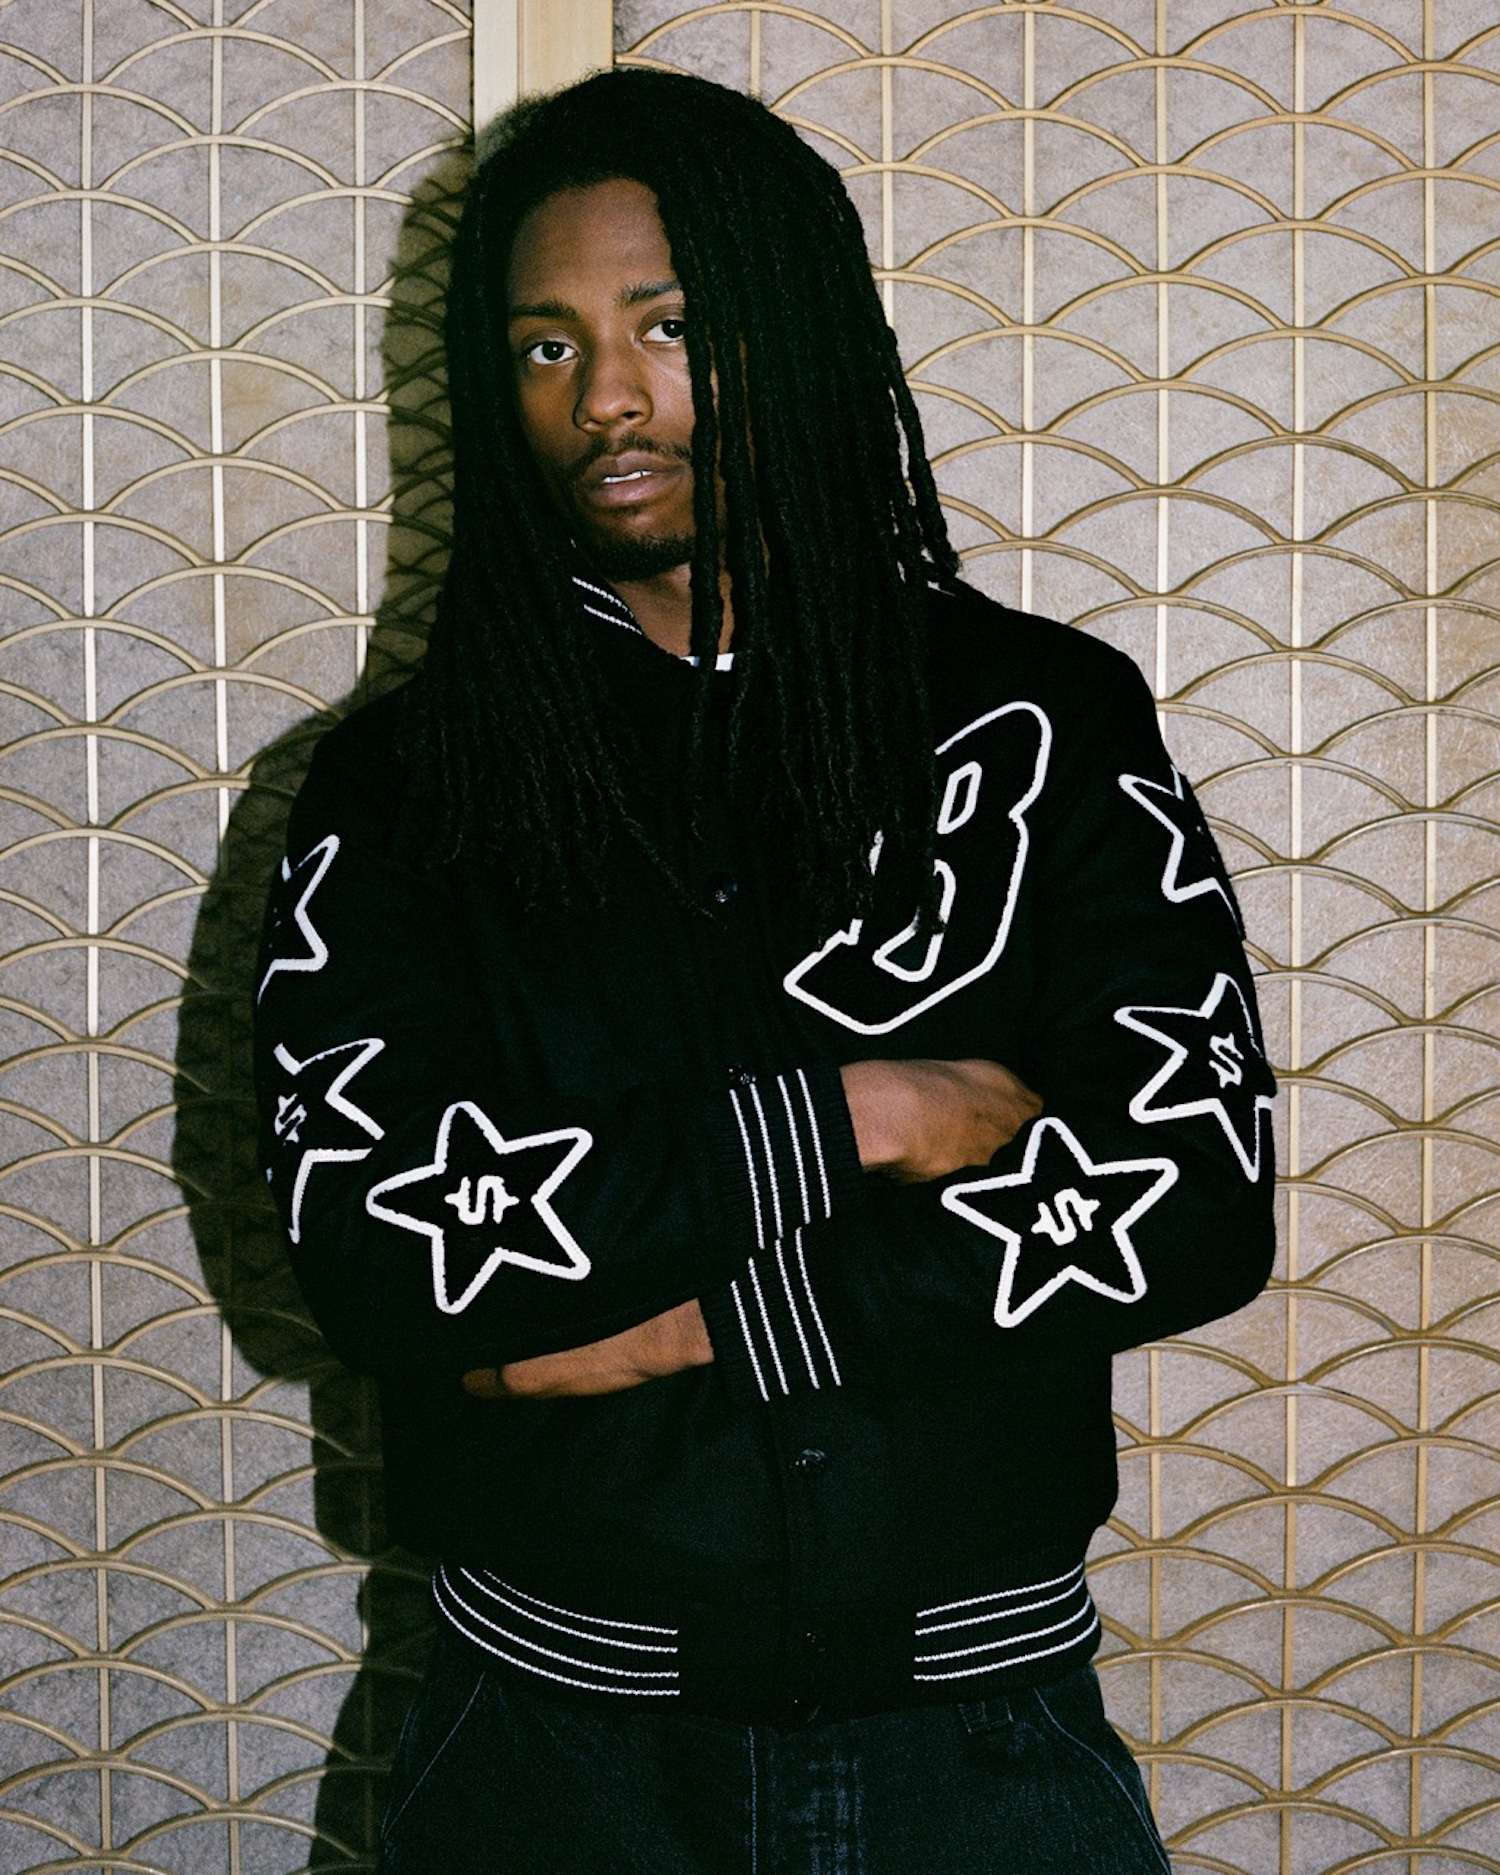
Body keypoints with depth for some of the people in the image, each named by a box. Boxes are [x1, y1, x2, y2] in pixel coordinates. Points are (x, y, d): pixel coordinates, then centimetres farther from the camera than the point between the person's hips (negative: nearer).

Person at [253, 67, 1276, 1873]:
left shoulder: (1045, 721, -1)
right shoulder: (403, 783, -1)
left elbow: (1199, 1193, -10)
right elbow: (367, 1233, -14)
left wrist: (702, 1324, -15)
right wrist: (848, 1116, -16)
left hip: (981, 1724, 0)